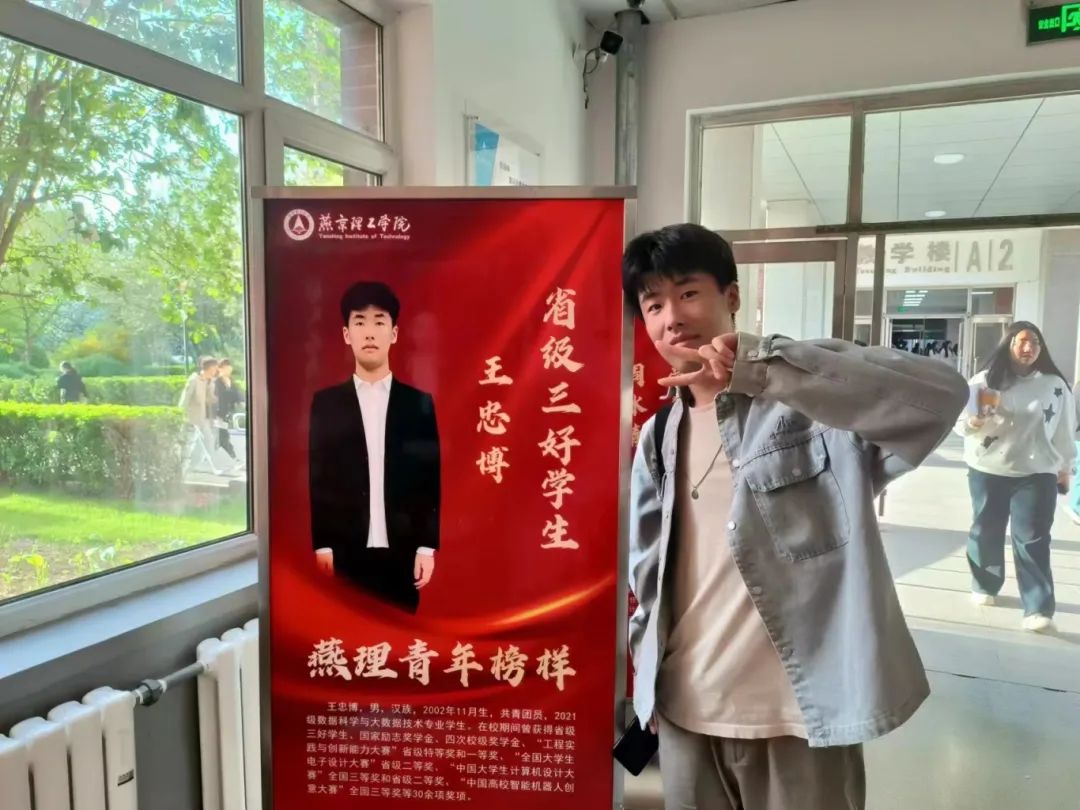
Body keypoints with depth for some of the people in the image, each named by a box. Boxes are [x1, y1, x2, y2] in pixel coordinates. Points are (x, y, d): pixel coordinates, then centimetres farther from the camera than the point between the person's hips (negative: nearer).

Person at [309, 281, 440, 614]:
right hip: (345, 554, 0)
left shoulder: (419, 403, 4)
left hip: (402, 552, 0)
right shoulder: (325, 403, 5)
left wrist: (427, 547, 0)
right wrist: (321, 545, -1)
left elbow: (432, 480, 4)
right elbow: (316, 480, 4)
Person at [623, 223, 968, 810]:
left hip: (797, 712, -4)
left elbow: (941, 394, -27)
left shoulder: (809, 395, -9)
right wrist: (647, 673, 11)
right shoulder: (659, 438, 6)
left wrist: (760, 369, -33)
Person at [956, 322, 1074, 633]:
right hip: (987, 471, 1)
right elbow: (960, 423, 0)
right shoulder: (984, 381, 0)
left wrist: (1065, 469, 12)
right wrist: (974, 420, -22)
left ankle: (1039, 609, -4)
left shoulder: (1055, 385, 2)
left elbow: (1065, 430, 9)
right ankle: (984, 586, 30)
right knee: (985, 532, 11)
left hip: (1036, 474, -1)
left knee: (1032, 540, -4)